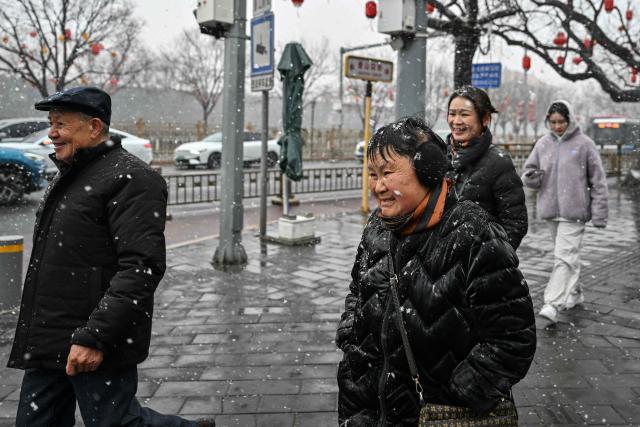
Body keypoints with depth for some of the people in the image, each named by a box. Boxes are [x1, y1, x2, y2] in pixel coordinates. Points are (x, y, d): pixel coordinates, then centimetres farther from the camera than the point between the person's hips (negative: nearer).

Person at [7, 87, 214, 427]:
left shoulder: (129, 178, -15)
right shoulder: (67, 177, 16)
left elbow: (142, 268, -24)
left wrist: (94, 337, -27)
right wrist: (37, 338, 23)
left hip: (96, 347, -9)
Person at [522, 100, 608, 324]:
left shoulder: (584, 144, -4)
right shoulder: (543, 143, 7)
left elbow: (598, 181, -2)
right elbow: (528, 172, 13)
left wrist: (600, 213, -5)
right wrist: (532, 177, -13)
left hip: (574, 211, -5)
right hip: (550, 209, 5)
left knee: (564, 257, -11)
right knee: (567, 255, 16)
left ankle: (553, 304, -14)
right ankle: (575, 292, 32)